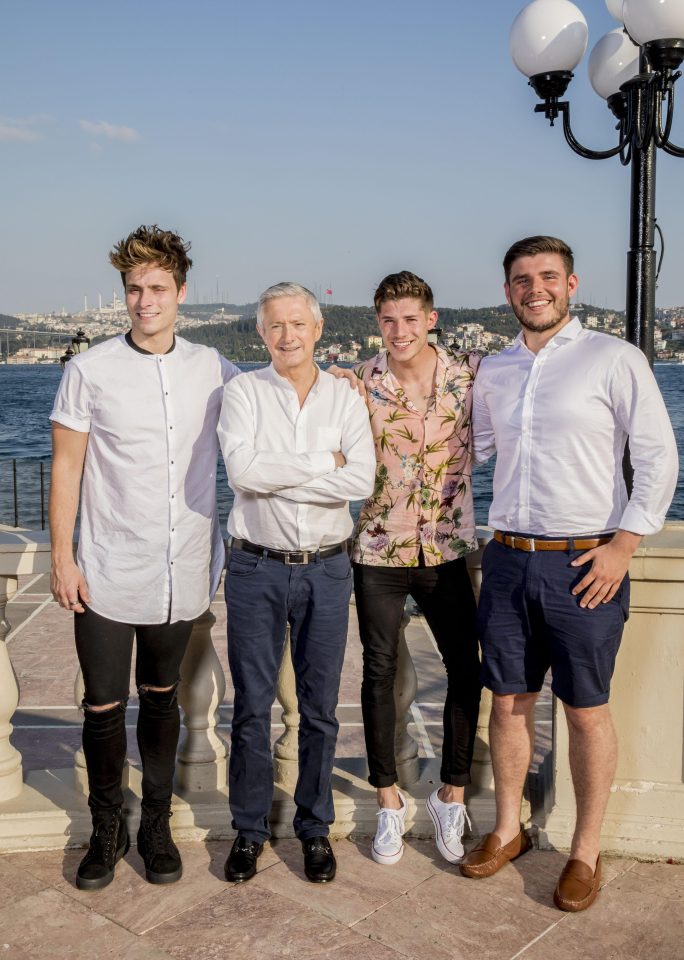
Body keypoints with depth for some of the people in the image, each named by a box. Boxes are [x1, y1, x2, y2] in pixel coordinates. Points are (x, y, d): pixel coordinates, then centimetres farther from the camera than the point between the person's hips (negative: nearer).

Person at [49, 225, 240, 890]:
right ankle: (106, 830, 28)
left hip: (182, 573, 2)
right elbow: (66, 468, -2)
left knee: (162, 699, 16)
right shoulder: (91, 371, -5)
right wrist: (62, 558, -6)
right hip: (107, 575, -2)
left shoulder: (211, 369, 2)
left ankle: (156, 825, 33)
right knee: (103, 706, 6)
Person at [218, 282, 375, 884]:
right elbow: (242, 469, -16)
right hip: (256, 568, -1)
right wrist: (323, 462, -12)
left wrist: (276, 475, -14)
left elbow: (362, 480, -12)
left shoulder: (346, 399, 4)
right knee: (252, 706, 8)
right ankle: (249, 830, 25)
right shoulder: (244, 392, 0)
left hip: (326, 569, 1)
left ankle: (315, 828, 27)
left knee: (320, 708, 10)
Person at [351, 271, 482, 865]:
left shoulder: (470, 372, -2)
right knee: (380, 671, 7)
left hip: (448, 549, 1)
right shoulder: (359, 383, -4)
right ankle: (389, 800, 25)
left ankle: (452, 795, 24)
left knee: (467, 669, 4)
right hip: (380, 549, 0)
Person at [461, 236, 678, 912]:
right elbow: (470, 449, 24)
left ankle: (585, 852, 23)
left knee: (586, 710, 6)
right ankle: (507, 830, 30)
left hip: (584, 563, -4)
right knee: (508, 700, 12)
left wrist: (623, 544, -12)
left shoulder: (613, 358, -4)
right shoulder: (493, 371, 11)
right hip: (508, 558, 5)